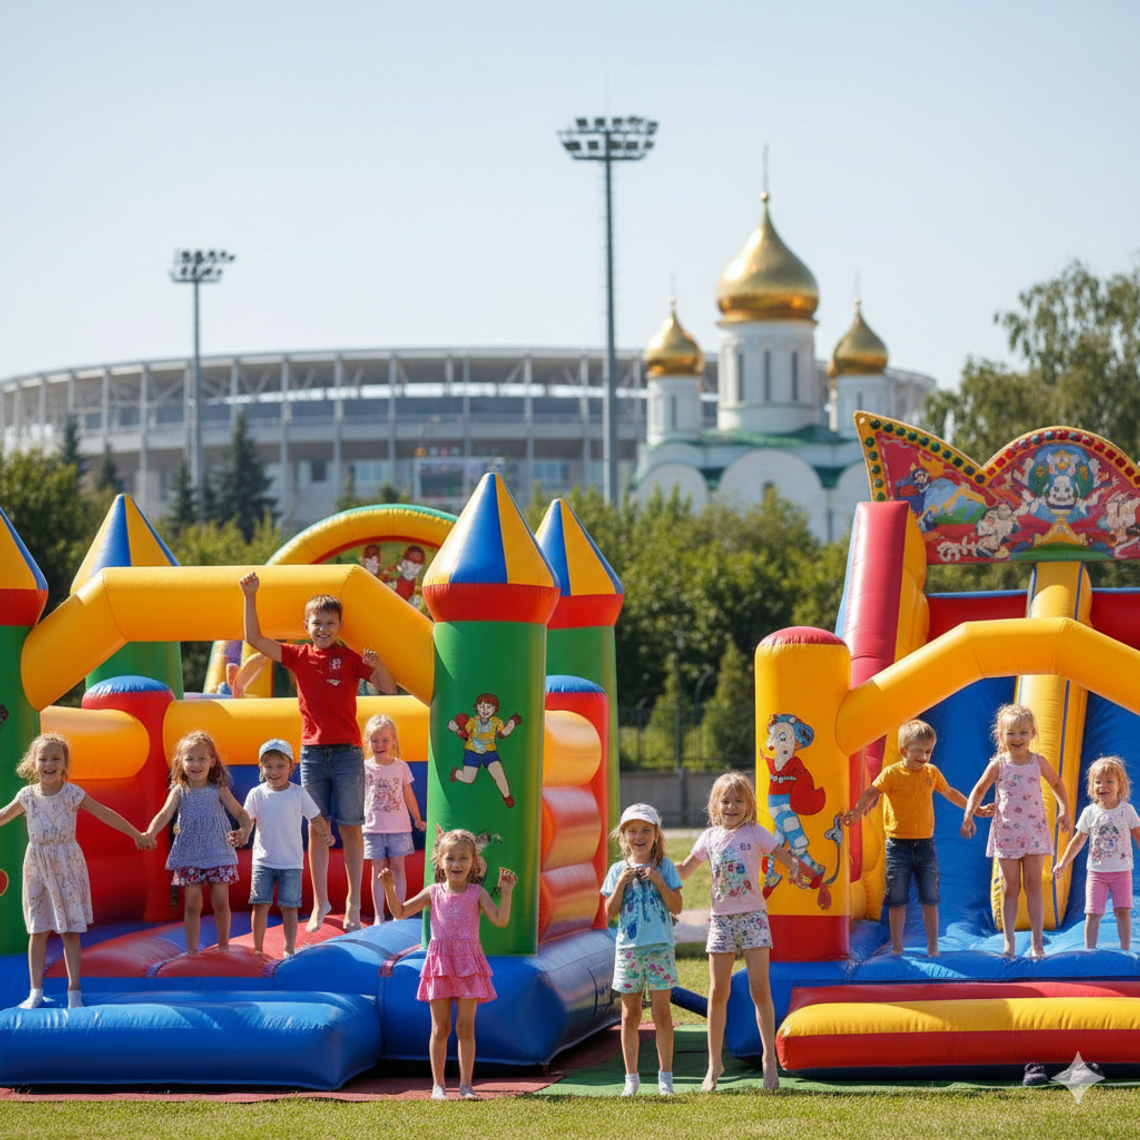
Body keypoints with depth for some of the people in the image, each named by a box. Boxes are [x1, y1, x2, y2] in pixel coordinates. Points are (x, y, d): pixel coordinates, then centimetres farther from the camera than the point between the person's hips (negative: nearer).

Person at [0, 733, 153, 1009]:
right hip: (37, 867, 2)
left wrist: (137, 835, 5)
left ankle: (74, 991, 6)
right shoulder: (27, 796, -1)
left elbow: (106, 815, 2)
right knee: (37, 931, 4)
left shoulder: (73, 794, -6)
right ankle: (35, 992, 10)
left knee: (70, 930, 1)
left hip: (66, 867, -2)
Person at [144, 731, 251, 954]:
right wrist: (150, 833, -32)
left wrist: (244, 830, -25)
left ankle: (224, 944, 21)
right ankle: (192, 950, 10)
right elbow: (165, 814, -13)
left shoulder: (219, 790, 0)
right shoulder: (180, 792, 0)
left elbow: (240, 813, -2)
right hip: (189, 857, 0)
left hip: (219, 854, 0)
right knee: (192, 904, 2)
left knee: (221, 902, 3)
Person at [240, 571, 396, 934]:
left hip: (347, 753, -2)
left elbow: (388, 688, -8)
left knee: (350, 829, 3)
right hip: (312, 752, 2)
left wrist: (376, 665, -27)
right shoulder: (299, 656, 5)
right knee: (317, 829, 5)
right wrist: (250, 598, -8)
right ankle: (320, 903, 12)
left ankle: (353, 903, 12)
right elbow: (255, 638, 0)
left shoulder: (350, 658, -1)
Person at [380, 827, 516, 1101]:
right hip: (440, 963, 1)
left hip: (468, 964, -1)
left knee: (466, 1027, 2)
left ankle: (466, 1084, 8)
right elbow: (400, 912, 9)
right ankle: (438, 1084, 11)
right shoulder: (433, 893, 4)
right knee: (440, 1028, 4)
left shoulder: (476, 893, 0)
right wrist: (390, 888, -5)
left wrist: (506, 893, -20)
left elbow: (500, 920, -9)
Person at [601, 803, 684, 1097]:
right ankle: (631, 1078, 12)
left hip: (660, 948, -2)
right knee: (630, 1016, 5)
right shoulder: (618, 870, 7)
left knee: (662, 1013, -2)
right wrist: (622, 883, -9)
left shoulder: (664, 867, 3)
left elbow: (677, 907, -3)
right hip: (628, 948, 2)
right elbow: (610, 912, 3)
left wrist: (658, 881, -13)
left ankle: (665, 1076, 4)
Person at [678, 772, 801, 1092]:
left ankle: (769, 1058, 5)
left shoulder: (755, 834, -1)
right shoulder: (710, 837, 8)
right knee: (717, 993, 3)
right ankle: (714, 1063, 11)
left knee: (759, 990, -5)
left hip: (752, 916, -3)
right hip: (721, 919, 3)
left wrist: (795, 865, -29)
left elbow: (785, 857, -6)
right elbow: (683, 871, 17)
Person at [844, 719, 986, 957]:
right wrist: (857, 812, -30)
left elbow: (950, 793, 24)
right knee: (897, 901, 2)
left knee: (930, 900, 3)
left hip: (925, 844, 3)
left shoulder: (932, 773, 7)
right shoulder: (892, 773, -5)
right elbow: (871, 793, -12)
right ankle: (897, 948, 10)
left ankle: (933, 947, 12)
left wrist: (975, 809, 28)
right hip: (898, 846, -3)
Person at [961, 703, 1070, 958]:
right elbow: (979, 790, 6)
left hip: (1034, 830, 1)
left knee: (1034, 884, 0)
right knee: (1010, 887, 2)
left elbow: (1057, 784, 17)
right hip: (1006, 830, -1)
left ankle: (1037, 941, 4)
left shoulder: (1039, 762, 0)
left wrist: (1064, 809, 8)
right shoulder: (998, 765, -5)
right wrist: (968, 817, -4)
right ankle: (1009, 942, 7)